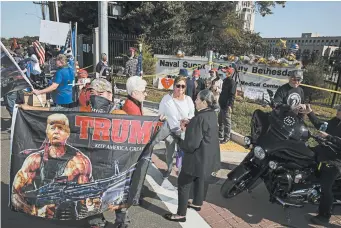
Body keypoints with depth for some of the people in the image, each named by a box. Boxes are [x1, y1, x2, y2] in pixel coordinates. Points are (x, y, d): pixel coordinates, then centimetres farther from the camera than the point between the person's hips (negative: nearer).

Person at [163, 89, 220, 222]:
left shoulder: (199, 118, -27)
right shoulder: (212, 115, 1)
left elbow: (191, 145, -27)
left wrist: (178, 140, -11)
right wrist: (188, 128, 3)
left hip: (198, 158, -9)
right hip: (207, 156, 9)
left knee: (183, 183, 5)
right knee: (199, 179, 27)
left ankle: (181, 214, 16)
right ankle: (197, 203, 47)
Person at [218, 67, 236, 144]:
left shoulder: (232, 82, -13)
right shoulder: (225, 81, 14)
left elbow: (232, 95, -18)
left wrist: (230, 105, -24)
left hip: (227, 106, -10)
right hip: (222, 104, 10)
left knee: (226, 122, -2)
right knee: (220, 121, 18)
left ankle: (226, 138, 7)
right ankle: (220, 136, 30)